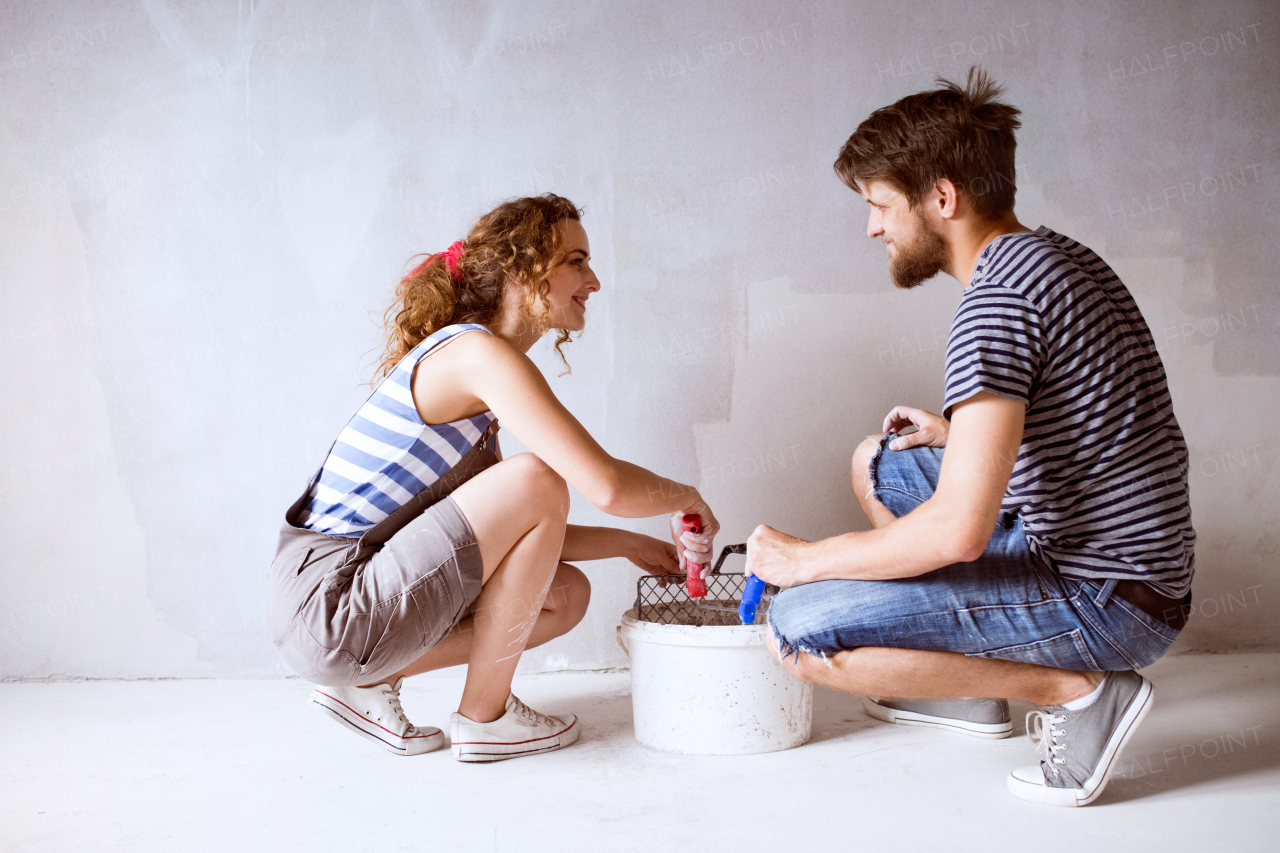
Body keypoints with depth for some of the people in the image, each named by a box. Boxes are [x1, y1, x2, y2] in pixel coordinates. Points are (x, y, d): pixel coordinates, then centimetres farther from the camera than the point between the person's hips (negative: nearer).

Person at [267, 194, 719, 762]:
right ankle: (485, 715, -4)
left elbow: (512, 533, 20)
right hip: (327, 613, -10)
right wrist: (684, 497, -2)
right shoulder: (480, 352, -15)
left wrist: (630, 545, 14)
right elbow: (605, 485, -23)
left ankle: (371, 684, 10)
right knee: (536, 480, -19)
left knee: (565, 596, 10)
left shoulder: (464, 360, 16)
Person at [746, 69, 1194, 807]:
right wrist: (961, 437, 12)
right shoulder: (1057, 255, 9)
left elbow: (958, 530, -27)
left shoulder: (998, 297, -21)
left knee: (801, 629, -19)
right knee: (878, 463, 21)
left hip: (1110, 600, -10)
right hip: (1098, 551, 10)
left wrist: (805, 560, -13)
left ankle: (1077, 690, -8)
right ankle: (969, 687, 22)